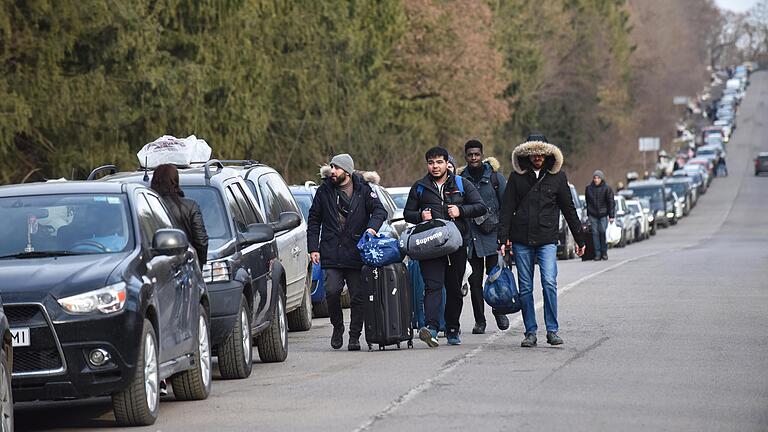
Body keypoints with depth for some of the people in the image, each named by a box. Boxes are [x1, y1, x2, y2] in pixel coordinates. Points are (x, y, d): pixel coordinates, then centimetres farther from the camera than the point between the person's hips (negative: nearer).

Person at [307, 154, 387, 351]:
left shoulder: (363, 190, 5)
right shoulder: (324, 191, 8)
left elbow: (380, 210, -1)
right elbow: (313, 221, 12)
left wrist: (373, 227, -22)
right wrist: (313, 248, 4)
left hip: (357, 255, 0)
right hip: (331, 255, 0)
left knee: (359, 297, 0)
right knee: (332, 291, -15)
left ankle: (355, 337, 11)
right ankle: (337, 327, 9)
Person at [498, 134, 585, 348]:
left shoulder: (557, 177, 6)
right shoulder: (517, 177, 6)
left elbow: (569, 209, 12)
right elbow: (506, 209, 6)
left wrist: (579, 239, 14)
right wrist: (503, 238, -1)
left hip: (547, 240, -1)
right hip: (521, 241, 1)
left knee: (549, 282, -16)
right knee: (525, 288, 3)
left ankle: (552, 330, -9)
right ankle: (530, 332, 10)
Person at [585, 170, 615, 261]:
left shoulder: (606, 188, -5)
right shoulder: (589, 188, 3)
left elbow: (611, 202, -4)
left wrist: (611, 216, -8)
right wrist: (588, 214, 15)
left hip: (603, 214, -2)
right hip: (593, 215, 2)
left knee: (603, 232, -8)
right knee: (595, 233, -2)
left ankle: (604, 252, 3)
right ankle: (597, 253, 1)